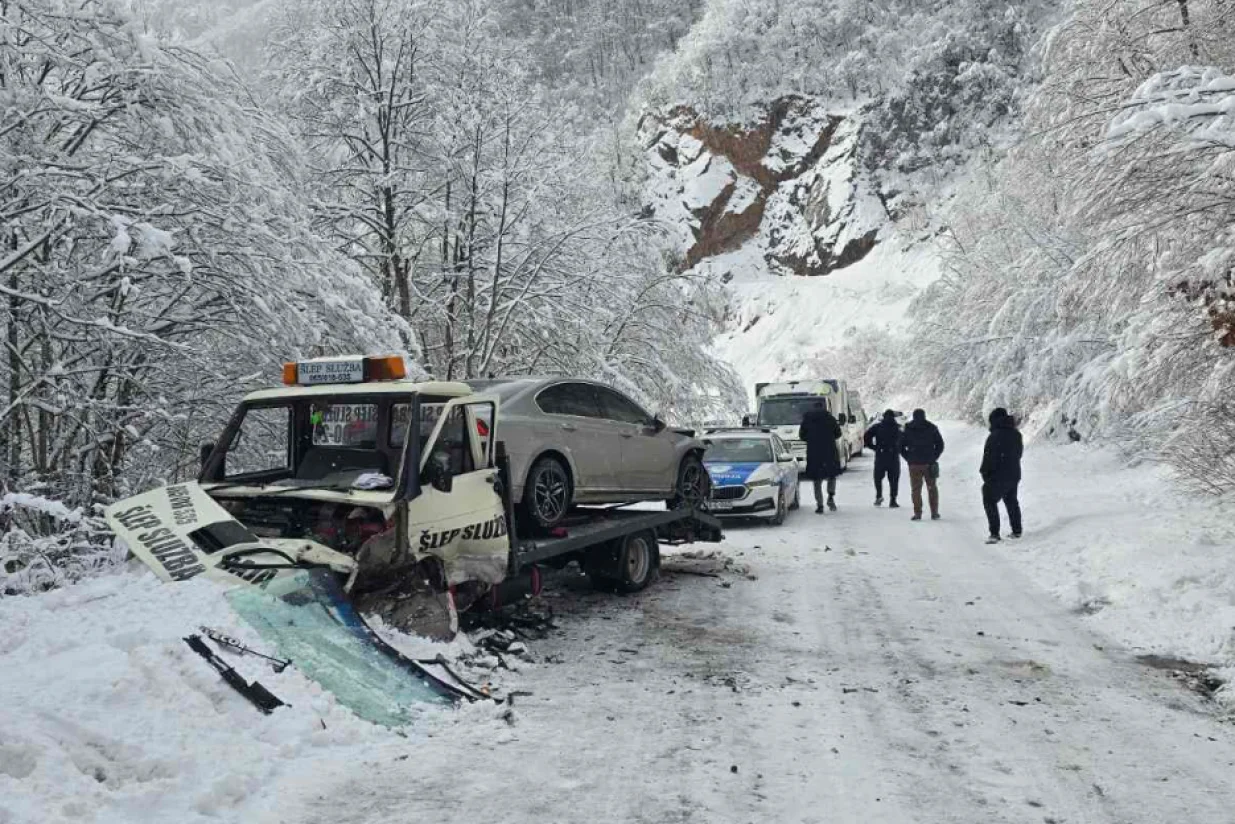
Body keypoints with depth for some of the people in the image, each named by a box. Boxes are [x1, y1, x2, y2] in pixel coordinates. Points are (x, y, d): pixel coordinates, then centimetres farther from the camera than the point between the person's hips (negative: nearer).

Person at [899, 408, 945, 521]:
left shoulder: (907, 430, 2)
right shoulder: (932, 428, 1)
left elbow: (901, 447, 3)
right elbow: (940, 445, 1)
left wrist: (909, 458, 8)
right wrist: (934, 457, 9)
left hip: (914, 464, 0)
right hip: (929, 464, 0)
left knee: (915, 489, 4)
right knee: (932, 488, 10)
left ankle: (917, 513, -1)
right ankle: (934, 513, 9)